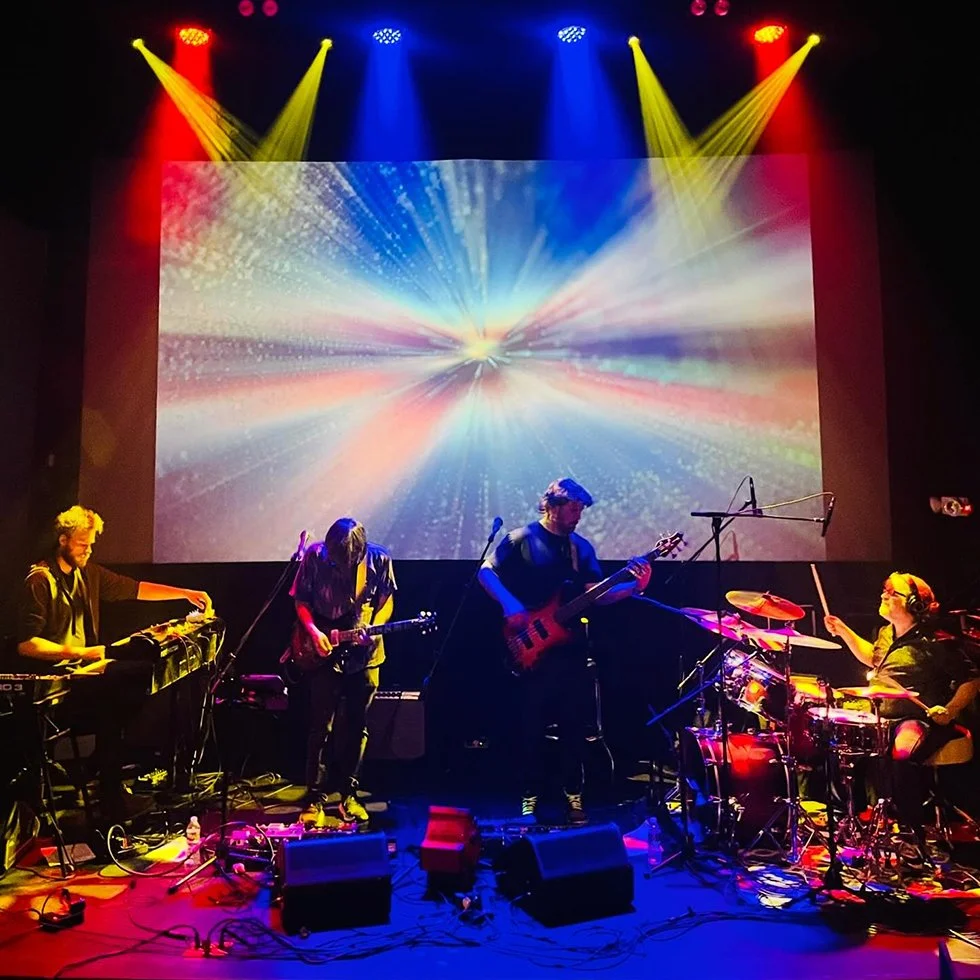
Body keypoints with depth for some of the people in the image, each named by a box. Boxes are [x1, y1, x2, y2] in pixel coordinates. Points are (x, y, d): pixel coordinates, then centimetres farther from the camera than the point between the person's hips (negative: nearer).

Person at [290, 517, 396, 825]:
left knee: (356, 727, 8)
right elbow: (301, 600, -1)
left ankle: (348, 794, 22)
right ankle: (315, 797, 14)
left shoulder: (379, 559, -10)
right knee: (320, 727, 1)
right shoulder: (315, 556, -12)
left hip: (364, 654, 1)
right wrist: (313, 632, -15)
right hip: (325, 653, -1)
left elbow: (386, 599, 1)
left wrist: (375, 629, -15)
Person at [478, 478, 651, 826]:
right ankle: (531, 796, 17)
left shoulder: (581, 547, 11)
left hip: (571, 649, 4)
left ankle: (573, 794, 21)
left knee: (574, 725, 8)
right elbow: (486, 572, -7)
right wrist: (510, 604, -21)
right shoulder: (521, 540, -3)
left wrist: (635, 587, -8)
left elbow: (597, 594, 6)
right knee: (533, 725, 4)